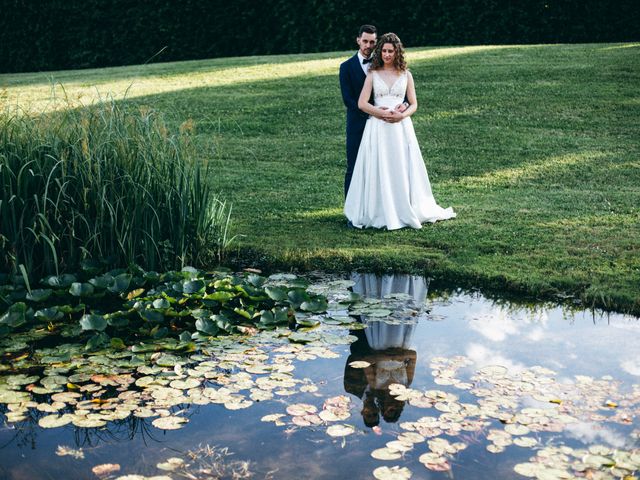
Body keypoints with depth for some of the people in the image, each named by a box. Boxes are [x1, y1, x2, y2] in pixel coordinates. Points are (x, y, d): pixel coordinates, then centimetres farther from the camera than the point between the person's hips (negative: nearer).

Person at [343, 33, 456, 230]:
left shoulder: (406, 75, 9)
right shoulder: (373, 74, 6)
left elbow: (414, 104, 9)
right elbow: (362, 104, -1)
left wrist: (402, 115, -12)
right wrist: (382, 113, -14)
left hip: (401, 127, 1)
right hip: (377, 127, -1)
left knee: (402, 169, 2)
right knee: (379, 170, -2)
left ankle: (406, 211, 13)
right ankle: (381, 213, 5)